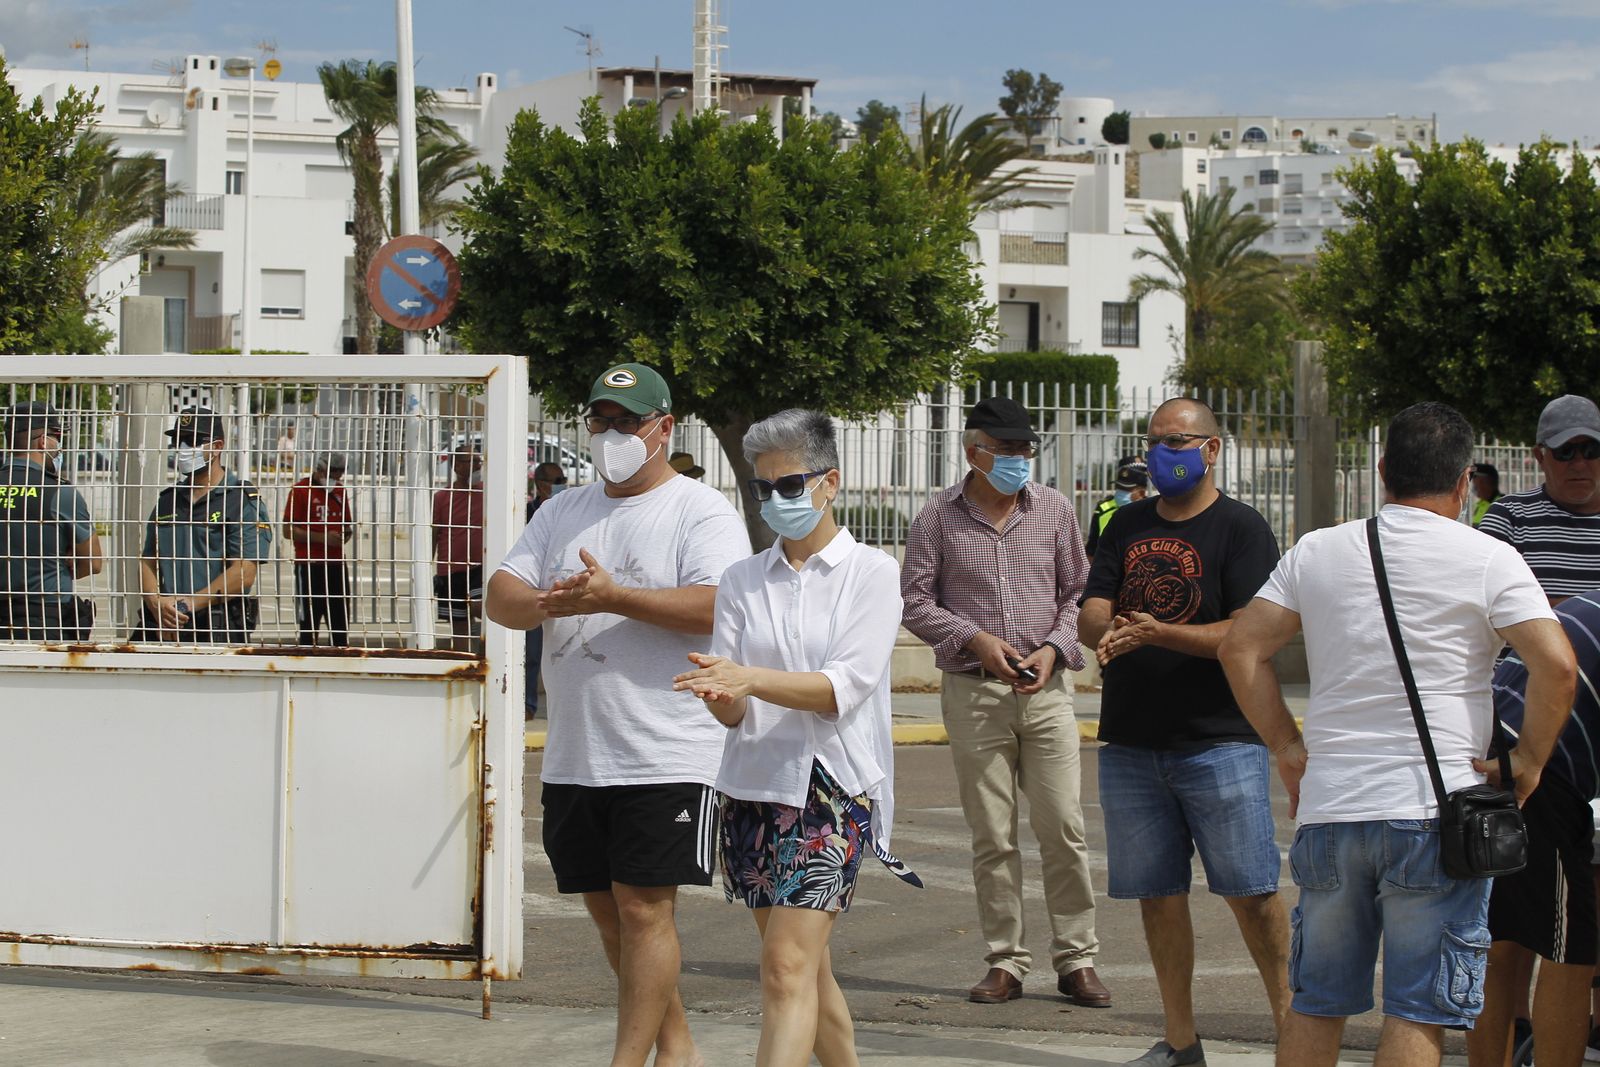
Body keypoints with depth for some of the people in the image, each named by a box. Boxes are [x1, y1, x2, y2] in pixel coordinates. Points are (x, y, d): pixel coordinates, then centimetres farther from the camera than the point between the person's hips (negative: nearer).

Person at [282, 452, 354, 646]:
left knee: (341, 622, 4)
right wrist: (323, 538, -17)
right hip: (309, 564, -6)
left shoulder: (339, 492, 16)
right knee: (309, 623, -4)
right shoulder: (300, 490, -4)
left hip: (336, 564, 6)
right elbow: (289, 530, -9)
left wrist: (346, 535, 1)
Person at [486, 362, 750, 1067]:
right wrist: (546, 604, -15)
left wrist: (613, 599, -24)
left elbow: (720, 607, -19)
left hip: (667, 761, -7)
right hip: (574, 761, 7)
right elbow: (500, 595, 8)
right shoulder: (562, 513, 16)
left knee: (644, 909, -9)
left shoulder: (702, 512, -4)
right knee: (608, 911, 12)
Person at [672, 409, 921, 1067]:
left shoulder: (872, 575, -2)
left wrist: (752, 678, -27)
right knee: (808, 968, 13)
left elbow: (844, 686, -13)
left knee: (788, 967, -15)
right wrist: (722, 697, -22)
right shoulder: (743, 581, 10)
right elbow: (733, 710, 2)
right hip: (753, 786, 5)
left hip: (831, 788, -5)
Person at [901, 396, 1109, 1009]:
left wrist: (1054, 648, -7)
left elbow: (1076, 591, 10)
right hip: (973, 693, -1)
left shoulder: (1053, 510, 7)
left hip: (1046, 689, 1)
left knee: (1063, 827, -3)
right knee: (992, 836, 2)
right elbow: (915, 600, 2)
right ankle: (1006, 962, 10)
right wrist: (975, 640, -11)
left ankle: (1076, 960, 5)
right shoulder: (938, 519, 1)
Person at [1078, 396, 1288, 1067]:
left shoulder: (1241, 529, -3)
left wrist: (1156, 633, -24)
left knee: (1250, 892, -5)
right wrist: (1109, 630, -19)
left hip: (1219, 741, -5)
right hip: (1132, 744, 5)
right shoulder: (1128, 526, 14)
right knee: (1158, 893, 8)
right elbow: (1089, 615, 6)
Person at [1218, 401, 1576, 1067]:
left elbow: (1241, 648, 7)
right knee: (1417, 1013, -2)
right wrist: (1530, 756, 0)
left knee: (1316, 1006, 15)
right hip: (1433, 812, -4)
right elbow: (1556, 666, -13)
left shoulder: (1317, 551, 9)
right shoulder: (1489, 560, -3)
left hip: (1326, 811, 4)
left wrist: (1288, 748, 12)